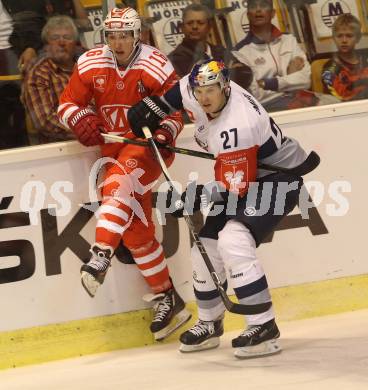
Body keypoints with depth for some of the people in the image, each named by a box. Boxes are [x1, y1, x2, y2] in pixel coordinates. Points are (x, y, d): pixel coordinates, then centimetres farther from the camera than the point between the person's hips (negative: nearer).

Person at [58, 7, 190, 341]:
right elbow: (68, 103, 3)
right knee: (136, 226, 2)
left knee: (120, 179, -36)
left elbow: (175, 110, -5)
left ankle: (101, 256, -47)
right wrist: (81, 119, -18)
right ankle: (167, 299, 9)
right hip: (114, 146, 5)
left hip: (147, 143, -4)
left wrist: (164, 134, -24)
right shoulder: (90, 65, 0)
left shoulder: (156, 66, -10)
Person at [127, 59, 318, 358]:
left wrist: (197, 197, -32)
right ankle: (209, 324, 29)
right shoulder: (196, 91, -10)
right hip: (244, 175, 10)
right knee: (206, 244, 9)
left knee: (233, 241, -29)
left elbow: (235, 187, -30)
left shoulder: (235, 126, -33)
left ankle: (265, 328, -27)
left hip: (280, 177, -10)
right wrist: (154, 106, 11)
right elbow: (181, 90, 16)